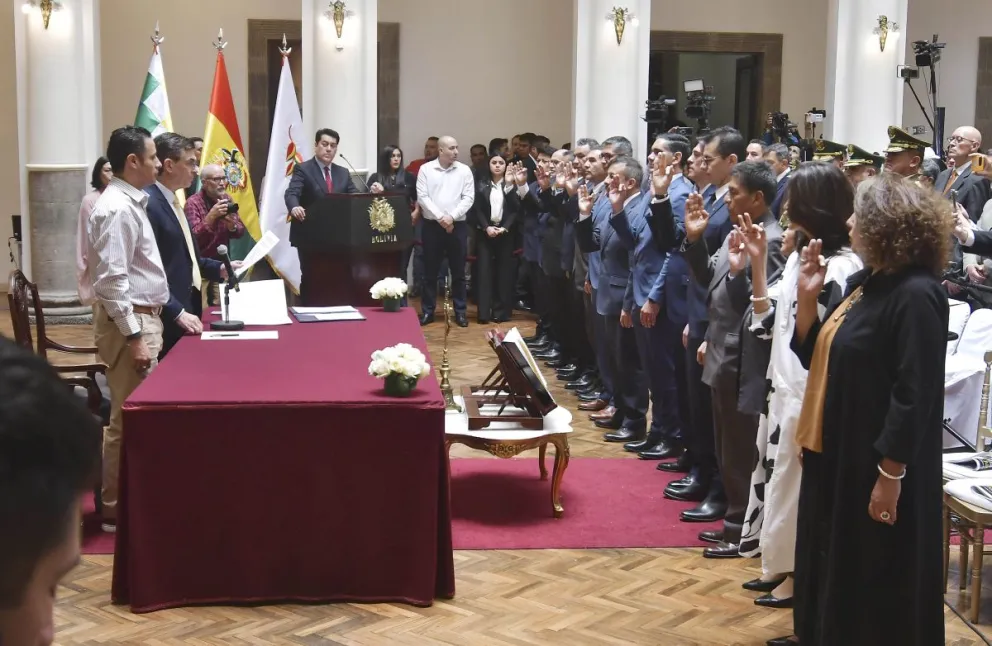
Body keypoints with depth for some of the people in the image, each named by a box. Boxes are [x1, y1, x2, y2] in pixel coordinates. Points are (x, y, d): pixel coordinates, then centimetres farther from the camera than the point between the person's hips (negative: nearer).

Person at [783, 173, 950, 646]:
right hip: (837, 456, 9)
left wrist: (891, 474, -22)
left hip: (876, 467, -9)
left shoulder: (916, 295, -19)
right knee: (834, 573, 19)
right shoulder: (864, 283, 9)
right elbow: (817, 357, 12)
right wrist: (807, 296, -1)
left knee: (875, 590, 4)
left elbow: (915, 395, -22)